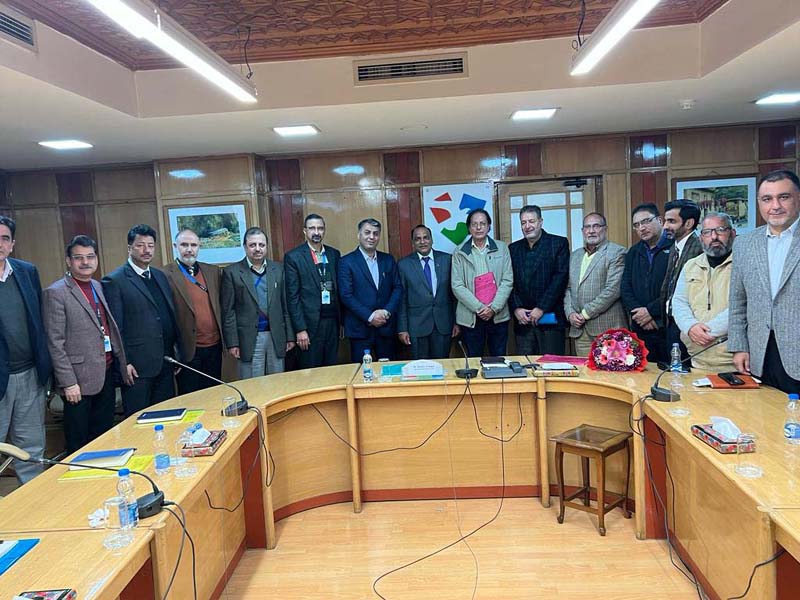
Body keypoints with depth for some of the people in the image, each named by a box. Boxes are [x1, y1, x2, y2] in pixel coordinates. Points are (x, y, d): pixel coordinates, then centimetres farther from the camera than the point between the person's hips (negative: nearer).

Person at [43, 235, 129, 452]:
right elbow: (55, 343, -12)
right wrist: (68, 383, -15)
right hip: (80, 380, -6)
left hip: (107, 374, 6)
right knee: (79, 447, 7)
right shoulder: (55, 293, -9)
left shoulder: (99, 287, 12)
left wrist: (122, 365, 10)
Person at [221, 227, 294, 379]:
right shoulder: (232, 272, -2)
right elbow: (228, 311, -3)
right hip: (249, 339, -3)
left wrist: (290, 336, 7)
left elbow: (285, 305, 9)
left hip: (276, 337, 3)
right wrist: (232, 343, -7)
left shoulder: (278, 269, 7)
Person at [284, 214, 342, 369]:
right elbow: (292, 296, -7)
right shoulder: (293, 257, -4)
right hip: (310, 323, -4)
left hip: (332, 321, 4)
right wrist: (300, 329, -11)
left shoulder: (334, 254, 10)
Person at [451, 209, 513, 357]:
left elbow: (507, 281, 1)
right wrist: (479, 308, -11)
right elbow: (457, 286, -4)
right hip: (470, 318, -1)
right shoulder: (459, 253, 2)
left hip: (498, 315, 1)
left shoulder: (501, 248, 5)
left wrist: (493, 308, -9)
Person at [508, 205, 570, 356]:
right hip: (522, 319, 3)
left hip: (550, 319, -3)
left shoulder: (559, 243, 2)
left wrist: (541, 308, -12)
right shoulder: (513, 248, 13)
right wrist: (516, 309, -5)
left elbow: (561, 278, -7)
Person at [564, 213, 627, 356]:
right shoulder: (575, 255, 18)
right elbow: (568, 288, 18)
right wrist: (570, 312, 0)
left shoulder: (616, 253, -3)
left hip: (607, 328, -5)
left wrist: (586, 313, -12)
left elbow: (613, 289, -13)